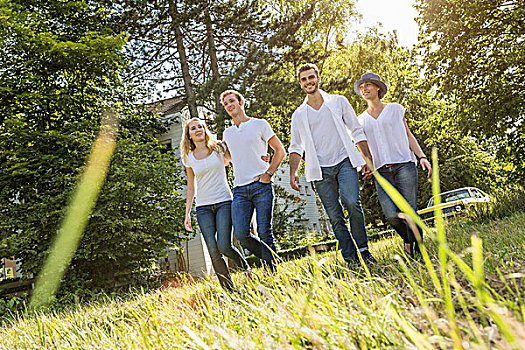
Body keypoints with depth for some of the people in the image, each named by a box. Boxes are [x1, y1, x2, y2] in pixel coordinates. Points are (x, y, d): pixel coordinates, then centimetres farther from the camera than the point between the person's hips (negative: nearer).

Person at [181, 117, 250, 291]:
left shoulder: (218, 148, 5)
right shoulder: (189, 158, 9)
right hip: (203, 208, 2)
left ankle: (246, 267, 13)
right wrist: (187, 213, 9)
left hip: (223, 202, -2)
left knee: (224, 246, -16)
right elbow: (191, 188, 15)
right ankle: (229, 289, 3)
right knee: (214, 252, -8)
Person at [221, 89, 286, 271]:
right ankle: (271, 258, 14)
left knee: (264, 232, -8)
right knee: (241, 234, -8)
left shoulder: (259, 124, 6)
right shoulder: (227, 133, 19)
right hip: (240, 190, 4)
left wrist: (268, 173, -5)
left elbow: (280, 150, 5)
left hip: (261, 186, -4)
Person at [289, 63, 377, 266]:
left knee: (352, 202, -23)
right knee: (335, 217, -2)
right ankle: (351, 260, 5)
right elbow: (296, 147, 14)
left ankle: (364, 250, -10)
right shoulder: (299, 115, 14)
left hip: (344, 162, -2)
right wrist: (293, 172, 0)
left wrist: (368, 159, 5)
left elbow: (357, 131, 11)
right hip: (320, 170, 2)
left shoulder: (339, 102, 10)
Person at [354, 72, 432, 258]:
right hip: (381, 172, 2)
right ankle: (408, 239, 15)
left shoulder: (395, 109, 11)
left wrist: (422, 156, -1)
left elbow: (408, 136, 12)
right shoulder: (361, 120, 18)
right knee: (391, 214, -14)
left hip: (404, 166, -2)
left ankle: (418, 251, -1)